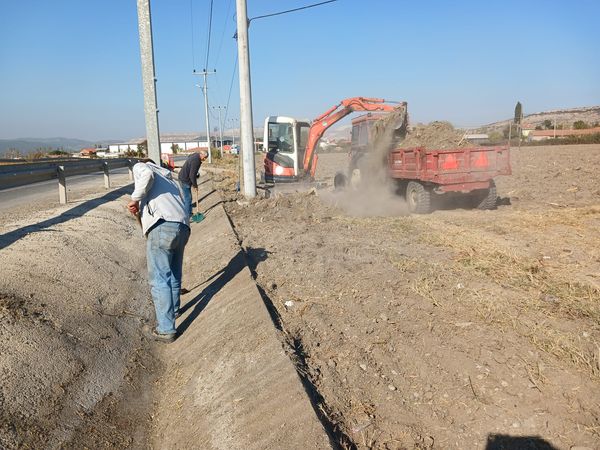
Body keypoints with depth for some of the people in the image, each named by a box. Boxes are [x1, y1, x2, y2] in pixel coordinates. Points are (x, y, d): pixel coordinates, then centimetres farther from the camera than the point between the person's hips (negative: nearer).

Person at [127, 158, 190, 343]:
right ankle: (173, 310, 45)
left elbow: (147, 174, -9)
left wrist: (135, 199, -1)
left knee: (159, 279, 0)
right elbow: (176, 204, 21)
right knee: (174, 275, 24)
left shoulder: (139, 166, 18)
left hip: (162, 227, -7)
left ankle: (166, 329, 4)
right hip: (183, 227, 7)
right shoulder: (169, 178, 36)